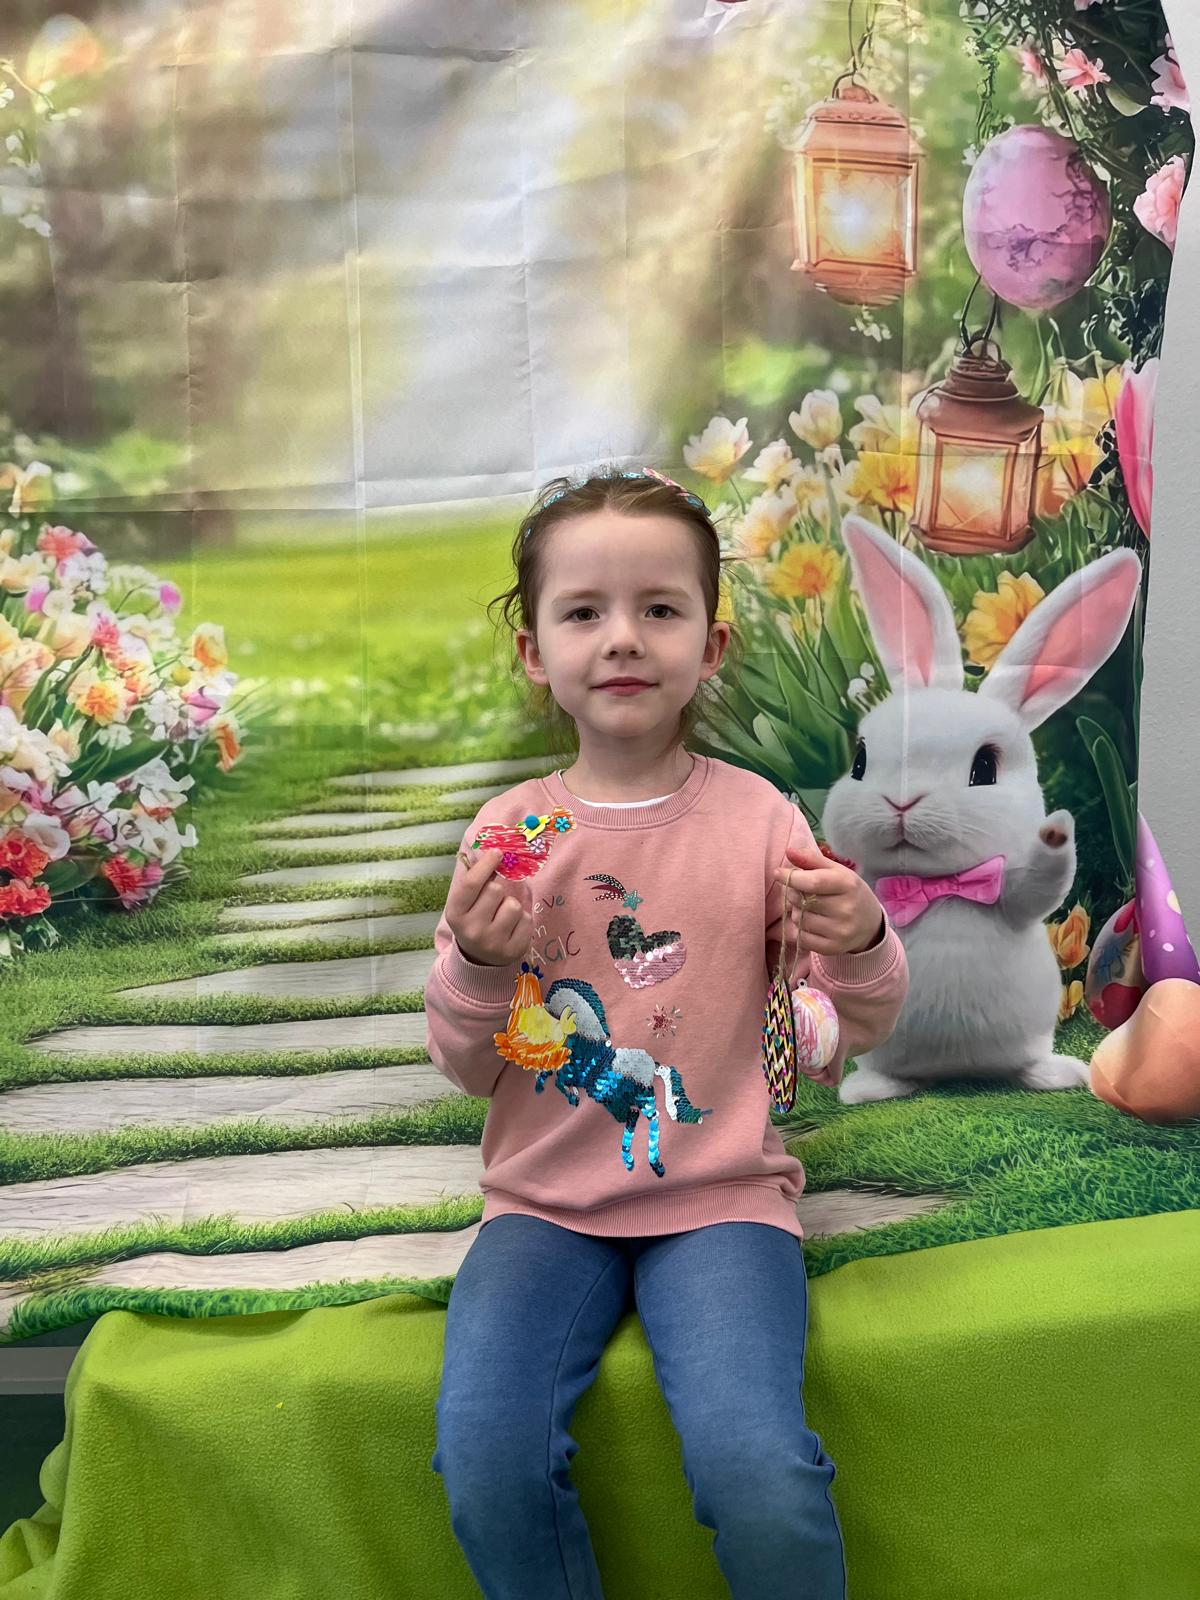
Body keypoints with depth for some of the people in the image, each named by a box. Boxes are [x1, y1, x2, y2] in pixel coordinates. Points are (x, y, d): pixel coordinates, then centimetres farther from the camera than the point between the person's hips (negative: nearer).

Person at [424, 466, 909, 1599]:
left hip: (720, 1197, -1)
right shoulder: (508, 832, 2)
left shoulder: (755, 816, -2)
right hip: (545, 1204, 2)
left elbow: (862, 1031, 4)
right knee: (487, 1464, -21)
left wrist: (859, 945, -18)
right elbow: (468, 1069, 6)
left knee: (759, 1474, -24)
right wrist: (476, 964, -15)